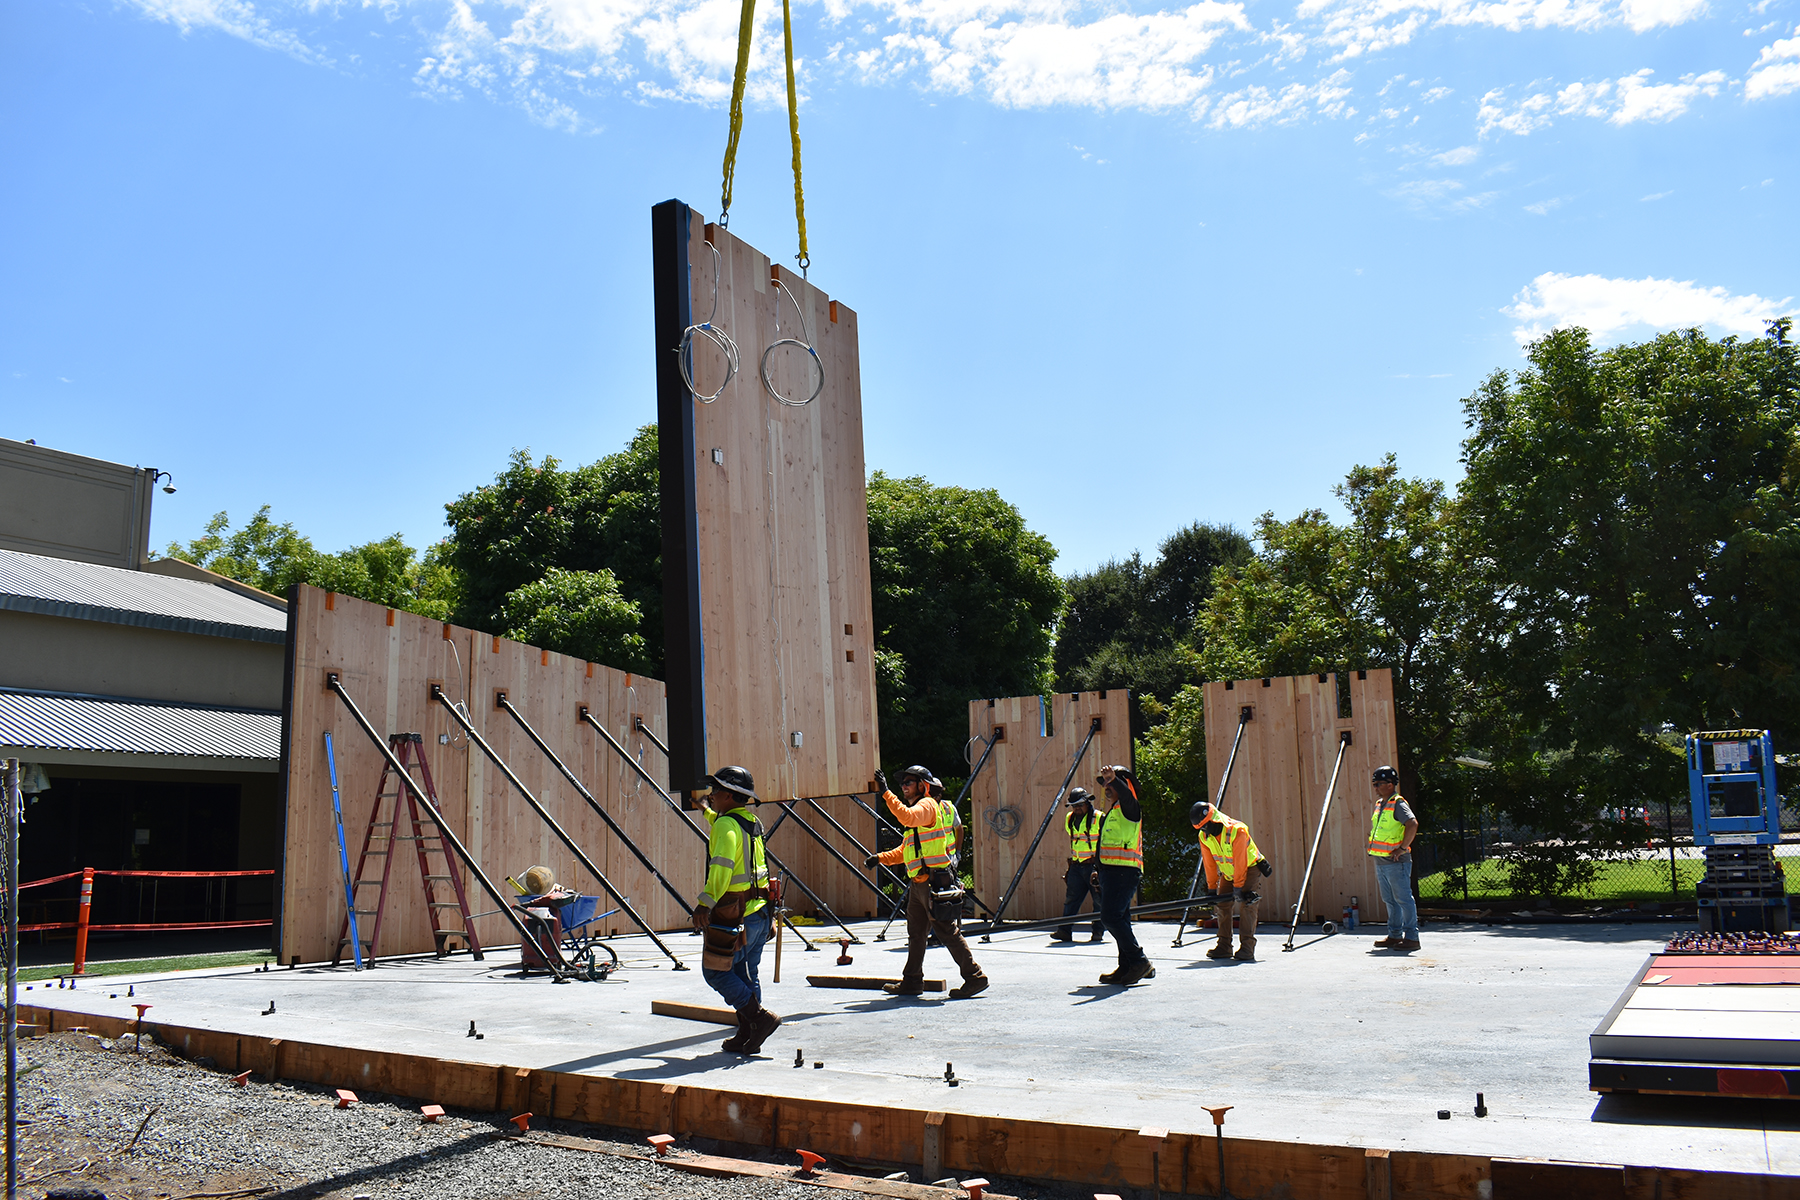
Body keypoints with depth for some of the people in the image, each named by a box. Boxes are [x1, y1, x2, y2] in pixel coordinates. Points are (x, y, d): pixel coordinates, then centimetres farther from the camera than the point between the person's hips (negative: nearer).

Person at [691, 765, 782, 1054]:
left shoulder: (726, 825, -14)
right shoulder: (753, 823, 13)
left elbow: (722, 866, -29)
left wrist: (705, 903, -33)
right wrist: (709, 813, 47)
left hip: (734, 914, -9)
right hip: (759, 911, 9)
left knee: (715, 971, 2)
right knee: (746, 973, 14)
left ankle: (759, 1016, -5)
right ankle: (747, 1035, 17)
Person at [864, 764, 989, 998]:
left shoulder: (928, 806, -9)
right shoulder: (918, 810, 22)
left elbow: (907, 817, -32)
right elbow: (904, 851, 27)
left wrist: (885, 793, -28)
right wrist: (880, 858, 16)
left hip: (935, 880, -11)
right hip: (919, 883, 11)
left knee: (947, 931, -8)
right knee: (915, 932, 15)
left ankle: (975, 977, -3)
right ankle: (912, 981, 24)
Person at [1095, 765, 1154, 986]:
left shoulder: (1127, 808, -6)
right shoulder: (1113, 812, 23)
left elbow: (1126, 794, -32)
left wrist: (1114, 778, -49)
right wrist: (1102, 871, 25)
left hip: (1123, 872, -10)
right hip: (1111, 872, 10)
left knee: (1111, 917, -17)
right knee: (1118, 919, 10)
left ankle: (1139, 961, -11)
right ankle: (1126, 968, 13)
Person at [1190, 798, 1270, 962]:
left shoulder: (1237, 830, -32)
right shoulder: (1204, 836, -13)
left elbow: (1240, 861, -30)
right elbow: (1209, 863, -6)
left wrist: (1238, 887, -28)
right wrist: (1212, 888, -6)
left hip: (1250, 868, -6)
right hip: (1228, 872, 6)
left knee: (1245, 903, -21)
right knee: (1222, 904, -1)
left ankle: (1247, 947, -21)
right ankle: (1224, 947, 8)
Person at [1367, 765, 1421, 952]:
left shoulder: (1398, 804, -13)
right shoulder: (1379, 804, 15)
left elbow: (1412, 824, -28)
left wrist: (1403, 848, -24)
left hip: (1396, 862, -9)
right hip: (1381, 862, 9)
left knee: (1403, 899, -6)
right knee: (1389, 900, 14)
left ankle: (1411, 937, -3)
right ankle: (1394, 935, 22)